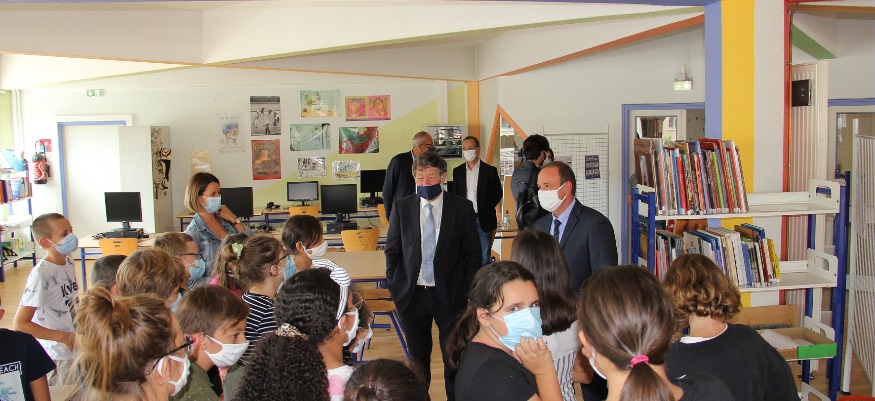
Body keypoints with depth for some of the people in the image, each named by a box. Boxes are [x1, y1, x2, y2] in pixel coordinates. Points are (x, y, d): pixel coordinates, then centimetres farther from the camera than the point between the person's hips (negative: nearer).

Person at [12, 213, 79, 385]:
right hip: (58, 358, -7)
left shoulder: (68, 262, 2)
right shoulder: (40, 274, -22)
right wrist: (64, 337, -21)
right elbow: (20, 325, -23)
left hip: (77, 347, 7)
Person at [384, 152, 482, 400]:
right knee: (417, 359, 16)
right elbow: (392, 251, 6)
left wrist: (467, 291, -5)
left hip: (449, 295, -1)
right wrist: (395, 287, 0)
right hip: (412, 294, 2)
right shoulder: (402, 207, 0)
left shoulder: (462, 207, -5)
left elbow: (473, 254, -1)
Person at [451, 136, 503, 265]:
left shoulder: (490, 170, -1)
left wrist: (486, 208, 1)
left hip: (483, 220, -2)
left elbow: (497, 194, 5)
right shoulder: (457, 171, 8)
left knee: (484, 257, 2)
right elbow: (455, 194, 12)